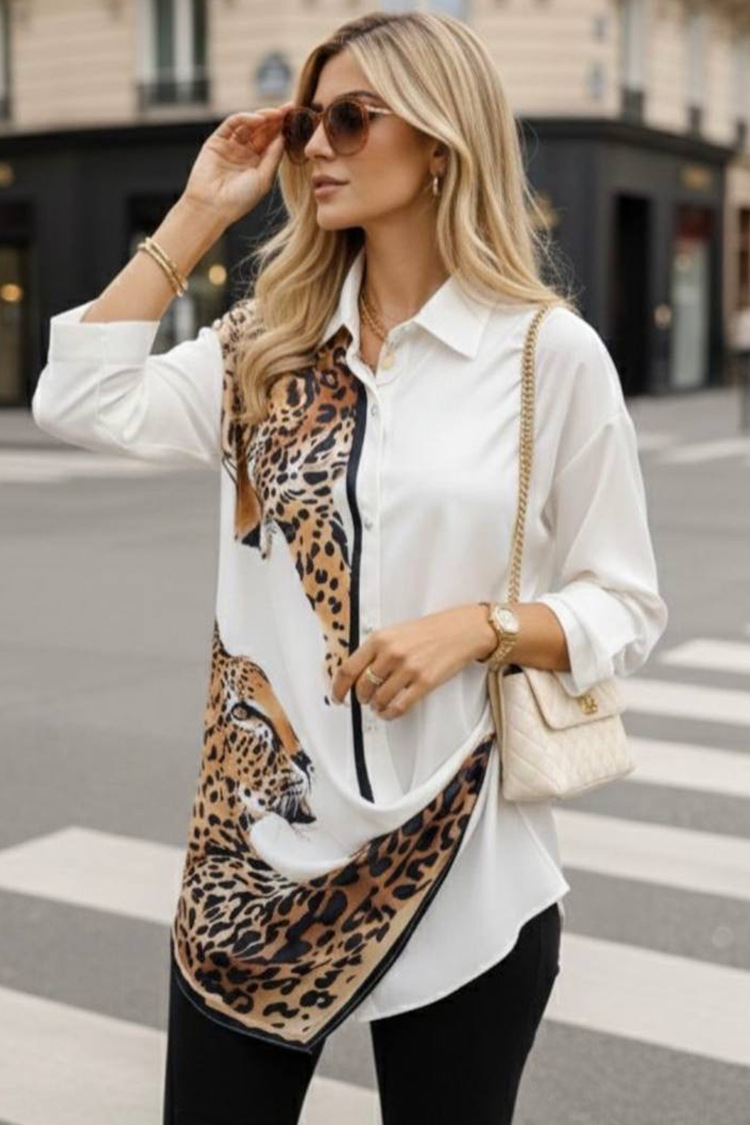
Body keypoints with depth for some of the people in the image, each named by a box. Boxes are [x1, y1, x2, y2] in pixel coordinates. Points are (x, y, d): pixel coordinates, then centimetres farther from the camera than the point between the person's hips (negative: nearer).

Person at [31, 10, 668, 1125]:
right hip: (258, 845, 3)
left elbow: (626, 607, -1)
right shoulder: (272, 343, 7)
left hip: (458, 867, -3)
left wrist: (474, 627, -19)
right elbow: (80, 401, -6)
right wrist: (199, 211, -2)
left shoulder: (550, 352, -6)